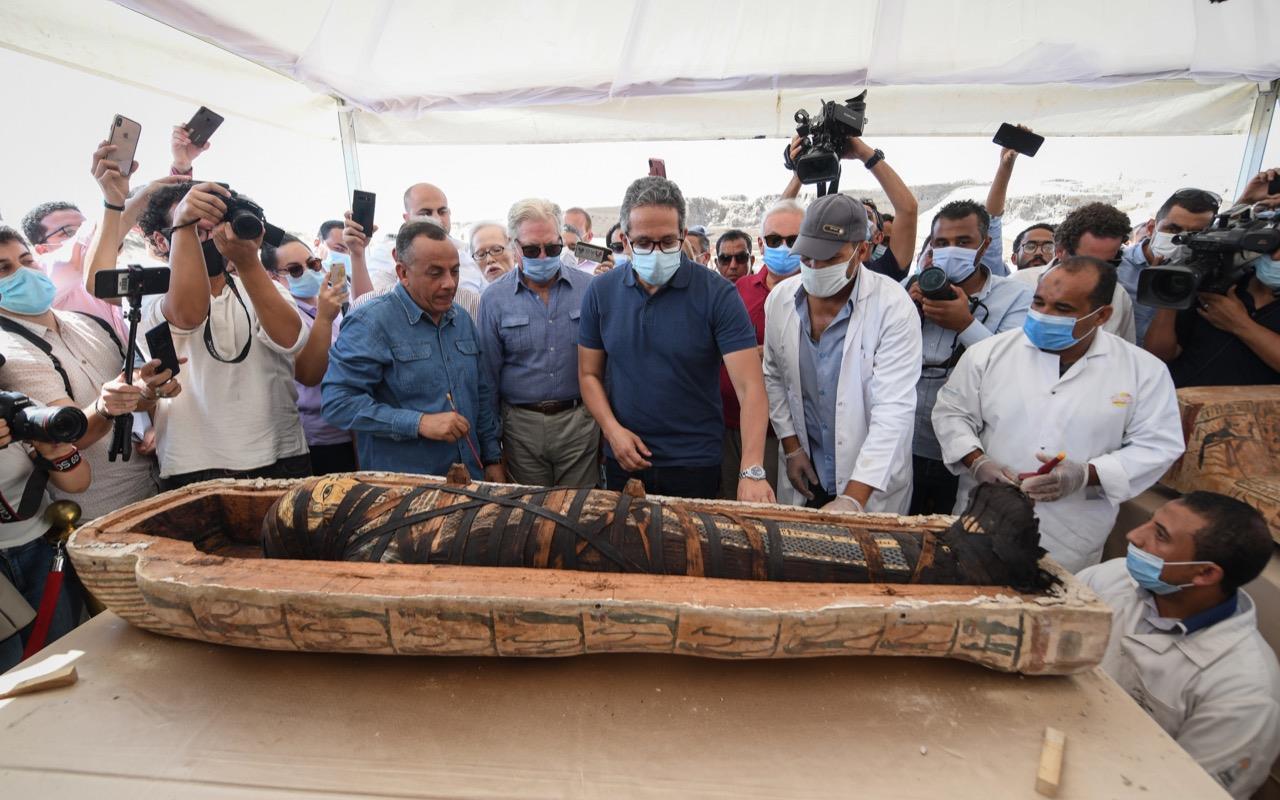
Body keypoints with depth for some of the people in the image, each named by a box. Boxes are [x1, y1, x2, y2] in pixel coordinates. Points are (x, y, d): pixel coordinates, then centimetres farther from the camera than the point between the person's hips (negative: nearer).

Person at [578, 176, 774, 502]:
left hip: (696, 464, -2)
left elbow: (749, 386, -20)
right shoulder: (601, 292, -3)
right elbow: (589, 374, 5)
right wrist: (612, 429, -12)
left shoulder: (717, 294, -14)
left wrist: (752, 471, -31)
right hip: (624, 460, 3)